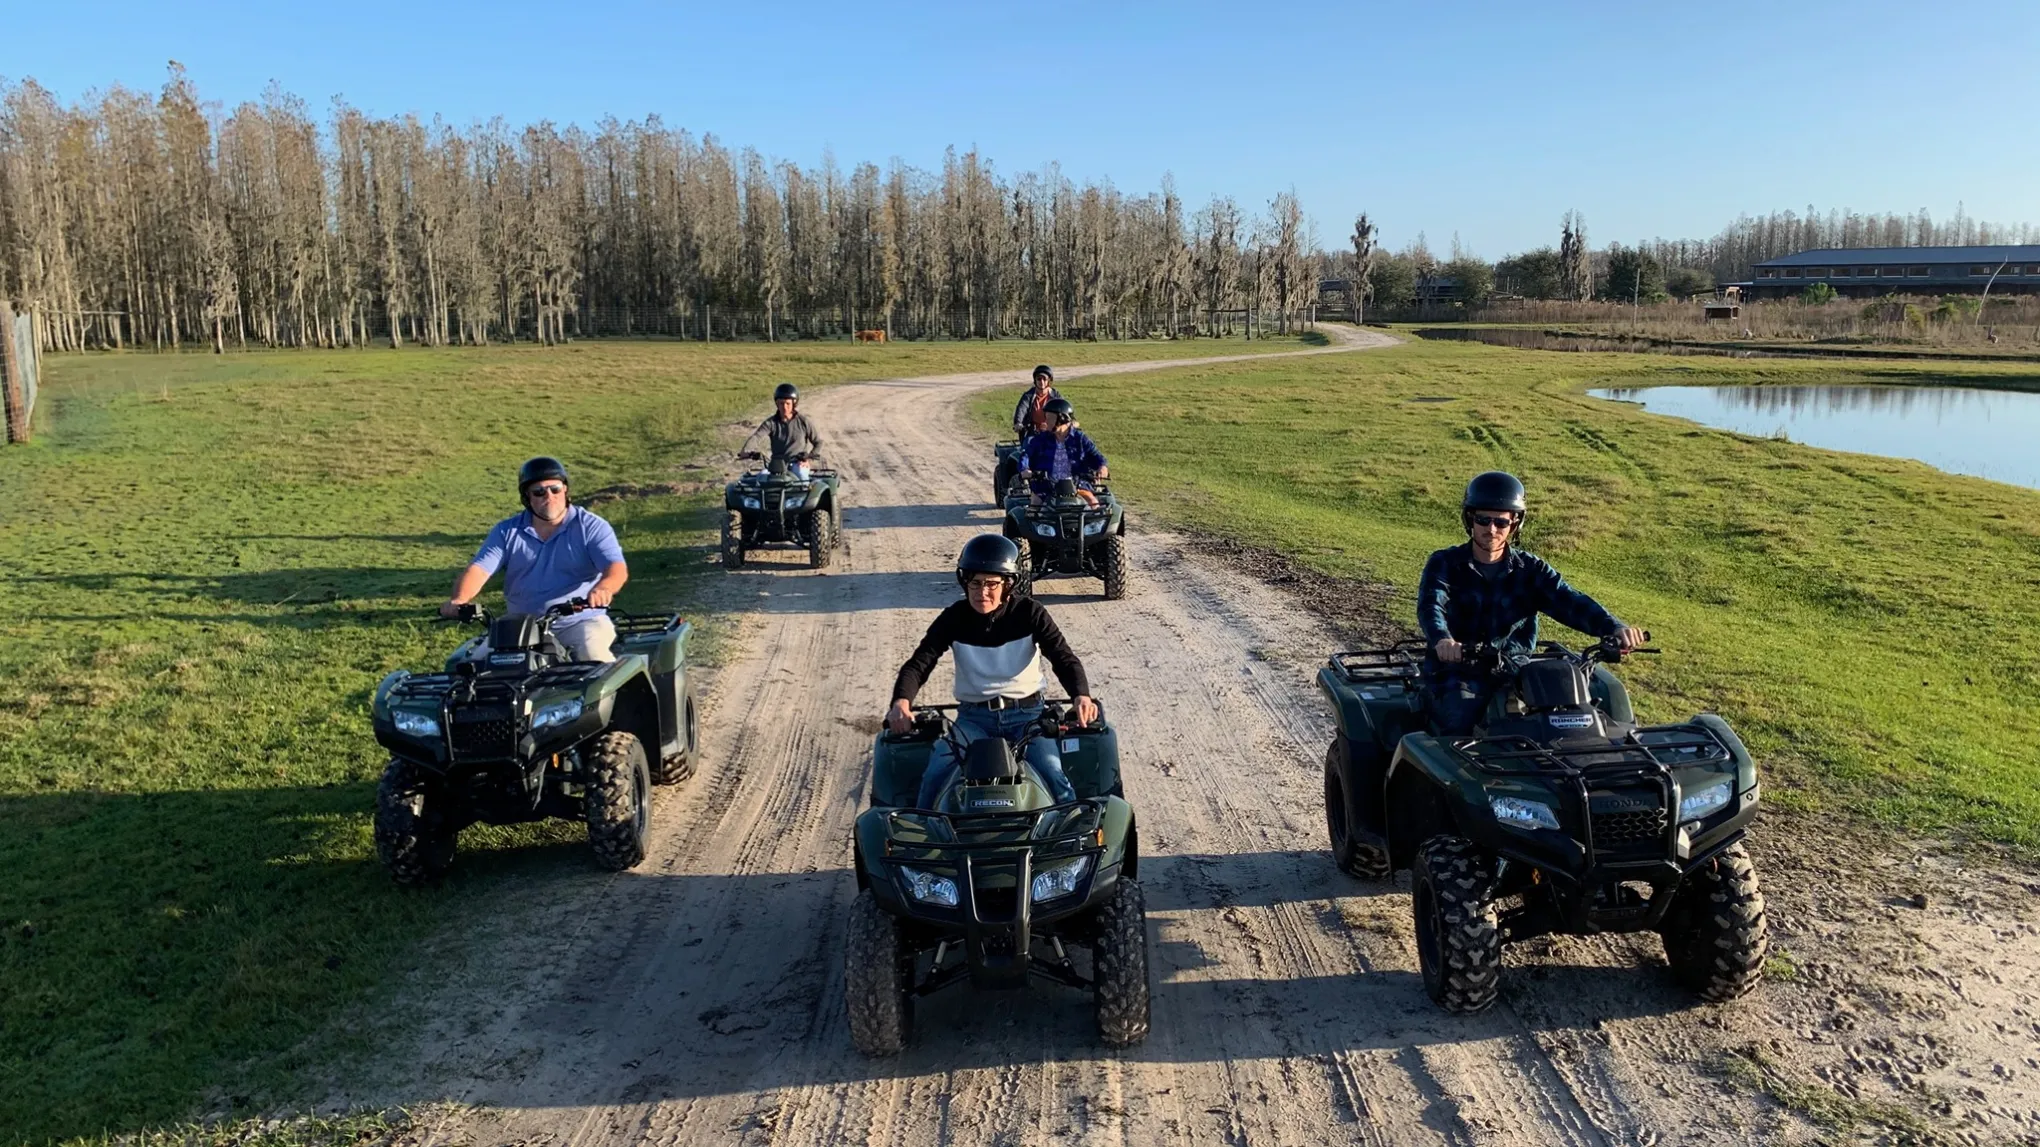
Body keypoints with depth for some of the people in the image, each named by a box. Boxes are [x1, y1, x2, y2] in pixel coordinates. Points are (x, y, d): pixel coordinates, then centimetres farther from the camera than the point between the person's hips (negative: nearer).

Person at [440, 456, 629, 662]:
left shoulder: (591, 527, 0)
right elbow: (479, 570, 0)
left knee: (594, 655, -32)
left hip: (580, 621, -3)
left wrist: (603, 587, -38)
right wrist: (459, 599, -23)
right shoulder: (506, 531, 10)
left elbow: (618, 568, -13)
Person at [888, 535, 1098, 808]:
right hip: (973, 717, 1)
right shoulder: (953, 619, 0)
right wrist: (901, 701, -28)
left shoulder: (1029, 613, -3)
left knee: (1051, 773, -25)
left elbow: (1063, 657, -10)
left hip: (1027, 713, -1)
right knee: (937, 774, -23)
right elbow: (918, 664, -6)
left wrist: (1081, 695, -32)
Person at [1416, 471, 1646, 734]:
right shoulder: (1444, 564, 3)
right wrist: (1442, 640, -40)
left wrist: (1615, 628, -26)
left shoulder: (1531, 570, 9)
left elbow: (1571, 602, -5)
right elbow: (1430, 606, -16)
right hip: (1459, 674, -2)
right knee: (1462, 721, -32)